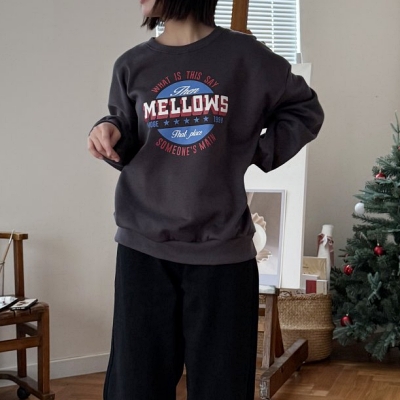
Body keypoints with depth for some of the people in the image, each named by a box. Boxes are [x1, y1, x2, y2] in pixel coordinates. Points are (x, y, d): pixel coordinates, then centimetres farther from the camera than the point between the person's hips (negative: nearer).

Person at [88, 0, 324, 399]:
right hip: (143, 246, 2)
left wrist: (259, 153, -1)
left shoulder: (243, 55, -1)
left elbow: (305, 109, 11)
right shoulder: (132, 65, 7)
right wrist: (111, 133, -9)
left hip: (222, 250, -2)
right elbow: (127, 146, 13)